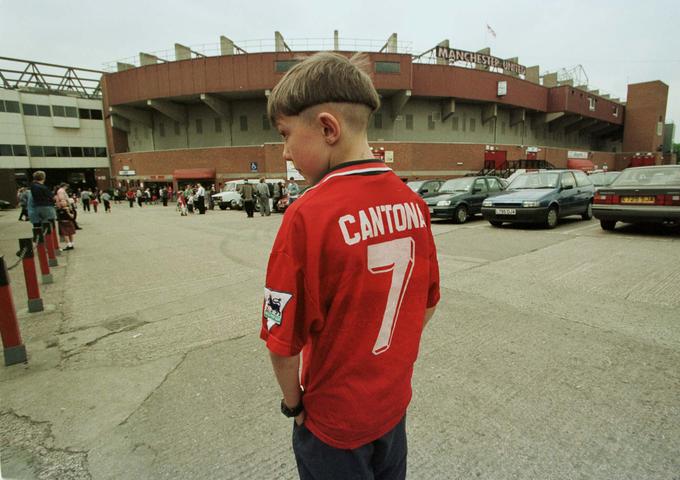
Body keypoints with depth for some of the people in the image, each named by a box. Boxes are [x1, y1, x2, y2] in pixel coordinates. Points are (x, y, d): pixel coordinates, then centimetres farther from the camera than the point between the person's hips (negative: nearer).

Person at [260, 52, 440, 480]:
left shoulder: (308, 216, -28)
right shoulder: (412, 203, -9)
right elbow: (429, 303, 1)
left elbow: (282, 342, -21)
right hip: (395, 401, 5)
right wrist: (391, 361, 12)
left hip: (335, 418, -5)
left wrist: (293, 403, -3)